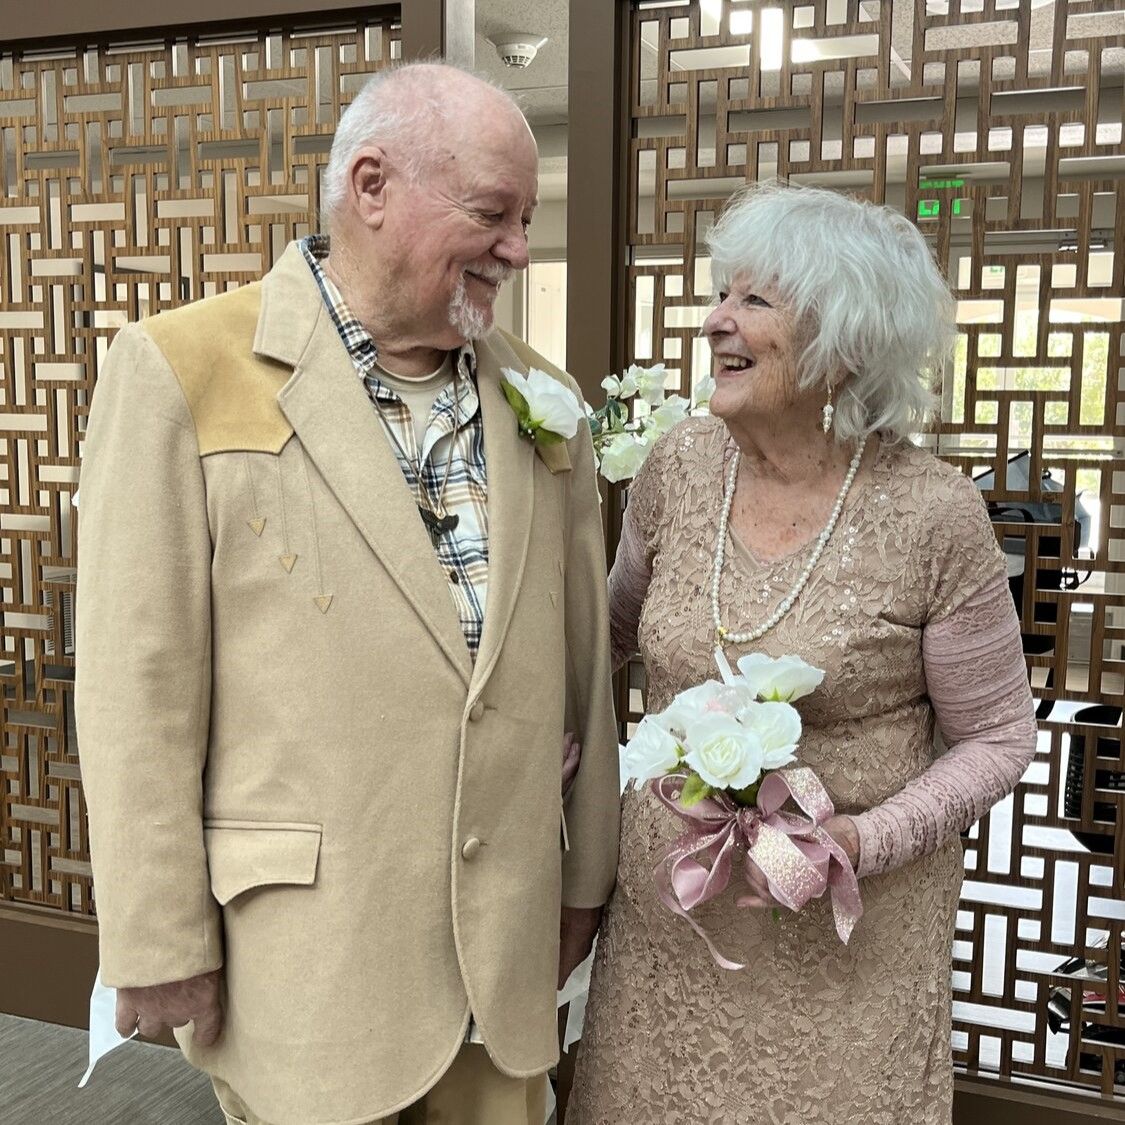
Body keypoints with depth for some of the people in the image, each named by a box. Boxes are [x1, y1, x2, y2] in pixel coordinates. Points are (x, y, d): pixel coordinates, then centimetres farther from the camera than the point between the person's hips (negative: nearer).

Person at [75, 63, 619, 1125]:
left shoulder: (542, 397, 5)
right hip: (302, 946, -4)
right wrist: (159, 941, -8)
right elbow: (138, 684, -10)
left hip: (511, 936, 5)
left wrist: (585, 874, 13)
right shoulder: (180, 371, -10)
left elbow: (583, 658, 9)